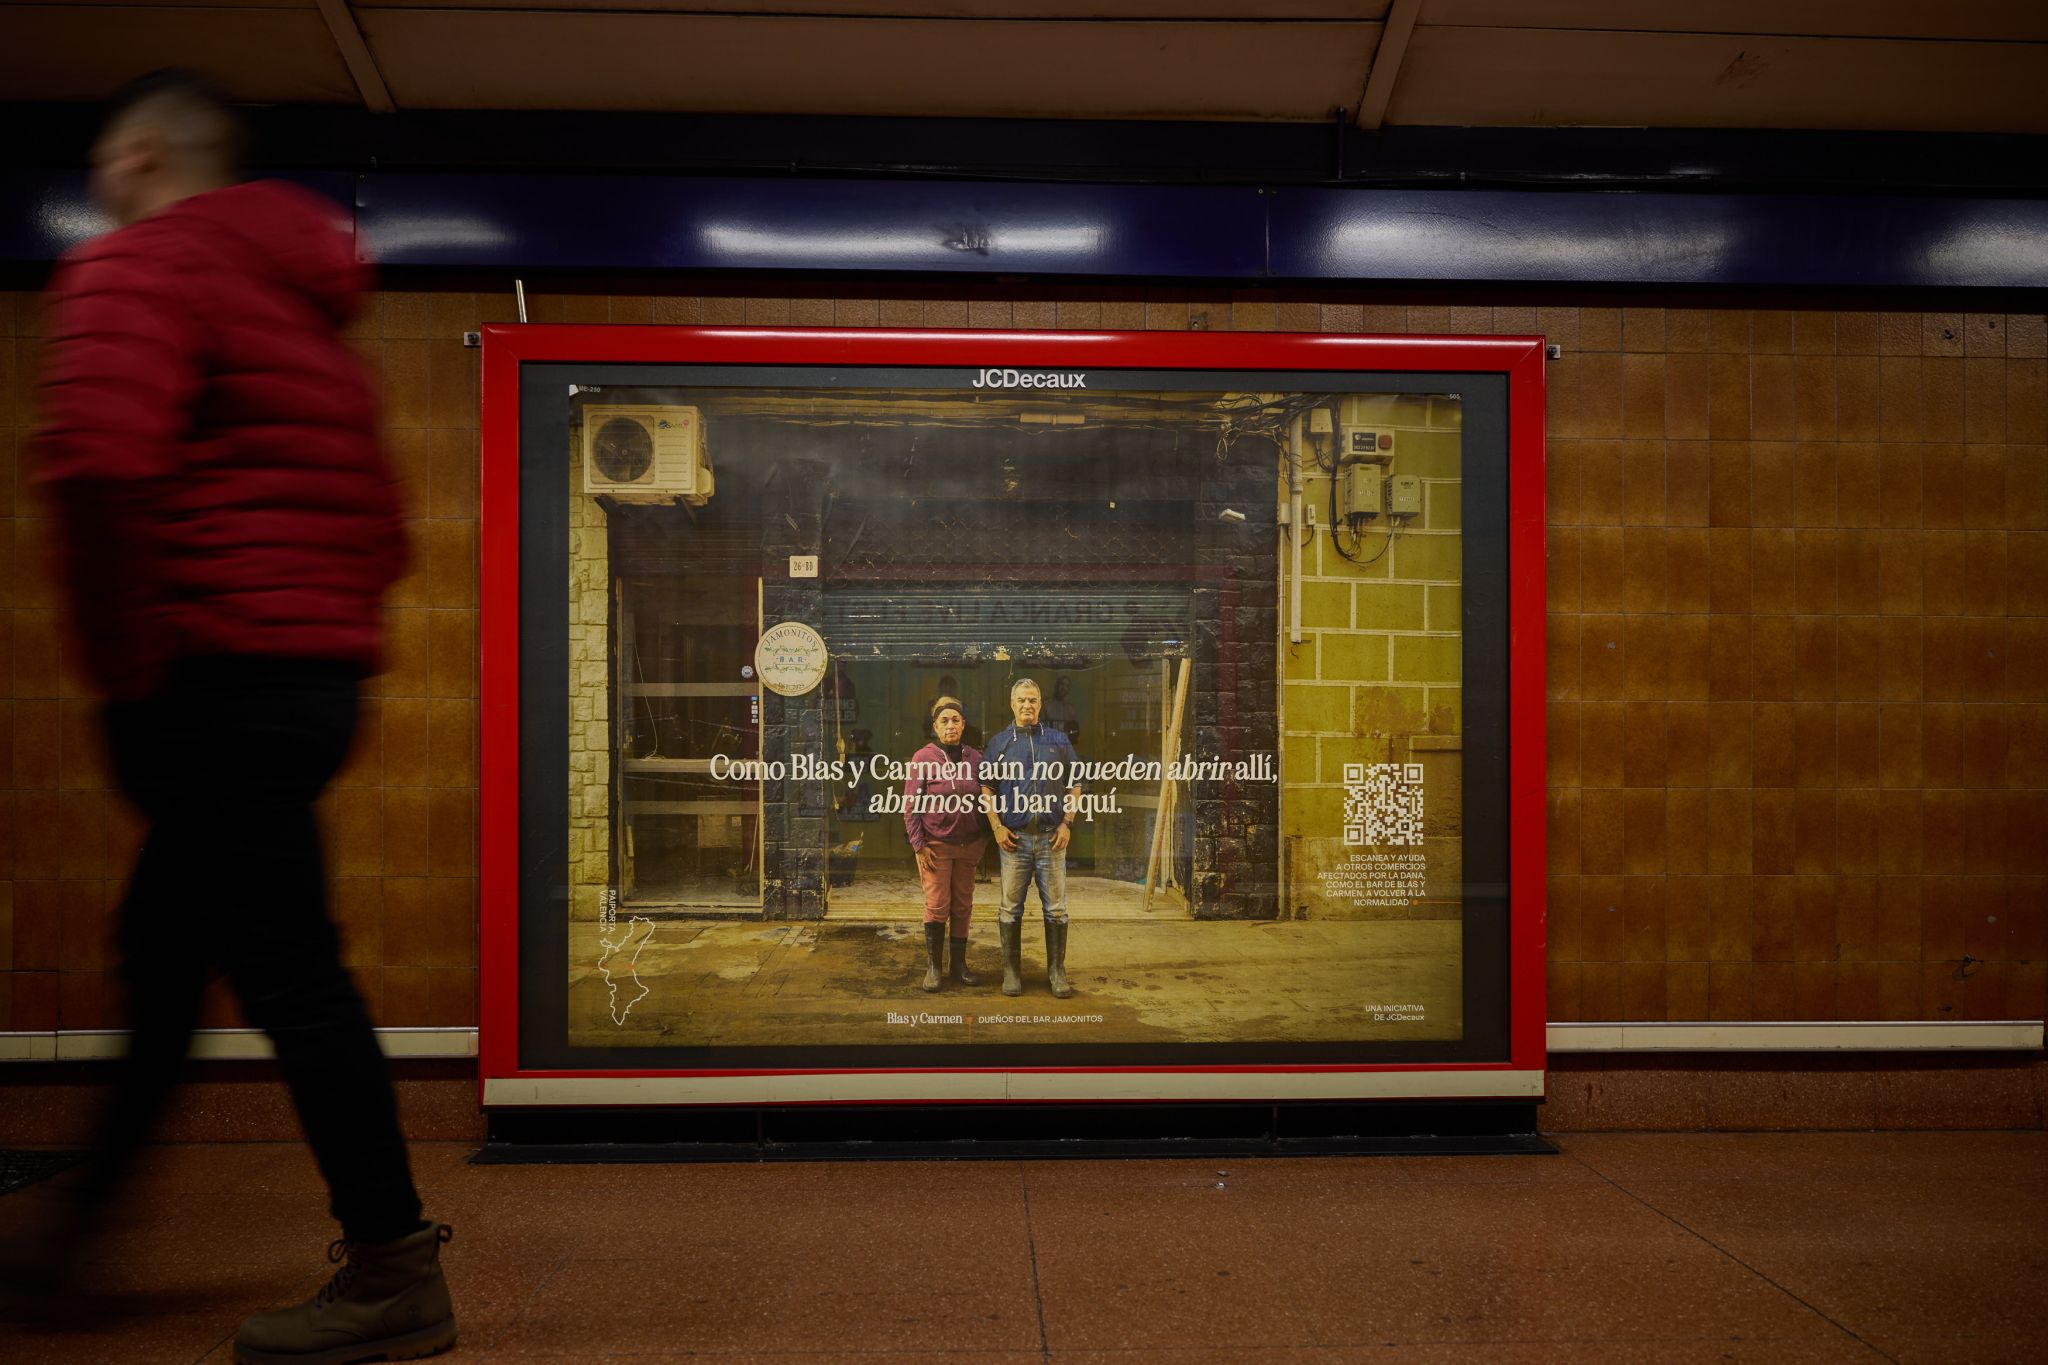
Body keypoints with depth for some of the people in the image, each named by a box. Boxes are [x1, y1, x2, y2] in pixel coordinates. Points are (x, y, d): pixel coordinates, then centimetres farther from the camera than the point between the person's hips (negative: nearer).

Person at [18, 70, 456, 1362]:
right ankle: (84, 1221, 32)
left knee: (288, 970, -6)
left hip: (222, 672, -10)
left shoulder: (137, 264, -4)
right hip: (317, 668, 10)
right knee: (163, 951, 18)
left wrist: (124, 662, -15)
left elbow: (101, 459, -23)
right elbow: (379, 527, 23)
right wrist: (328, 629, 19)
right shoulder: (304, 305, 23)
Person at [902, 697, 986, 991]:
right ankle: (934, 967, 7)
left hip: (968, 845, 3)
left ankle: (959, 965, 17)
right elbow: (910, 805, -4)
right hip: (936, 845, -3)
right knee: (937, 907, -4)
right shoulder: (923, 759, -4)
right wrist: (918, 845, -8)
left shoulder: (975, 759, 5)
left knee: (963, 907, 8)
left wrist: (983, 839, 6)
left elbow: (984, 801, 12)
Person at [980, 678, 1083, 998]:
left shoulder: (1058, 741, 9)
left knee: (1056, 908, 3)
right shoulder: (999, 742, 8)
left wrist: (1067, 823, -1)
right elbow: (987, 788, 8)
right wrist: (997, 827, -3)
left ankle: (1057, 971, 12)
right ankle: (1012, 971, 13)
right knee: (1010, 909, 3)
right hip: (1014, 837, 0)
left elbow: (1074, 786, 11)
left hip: (1051, 836, 0)